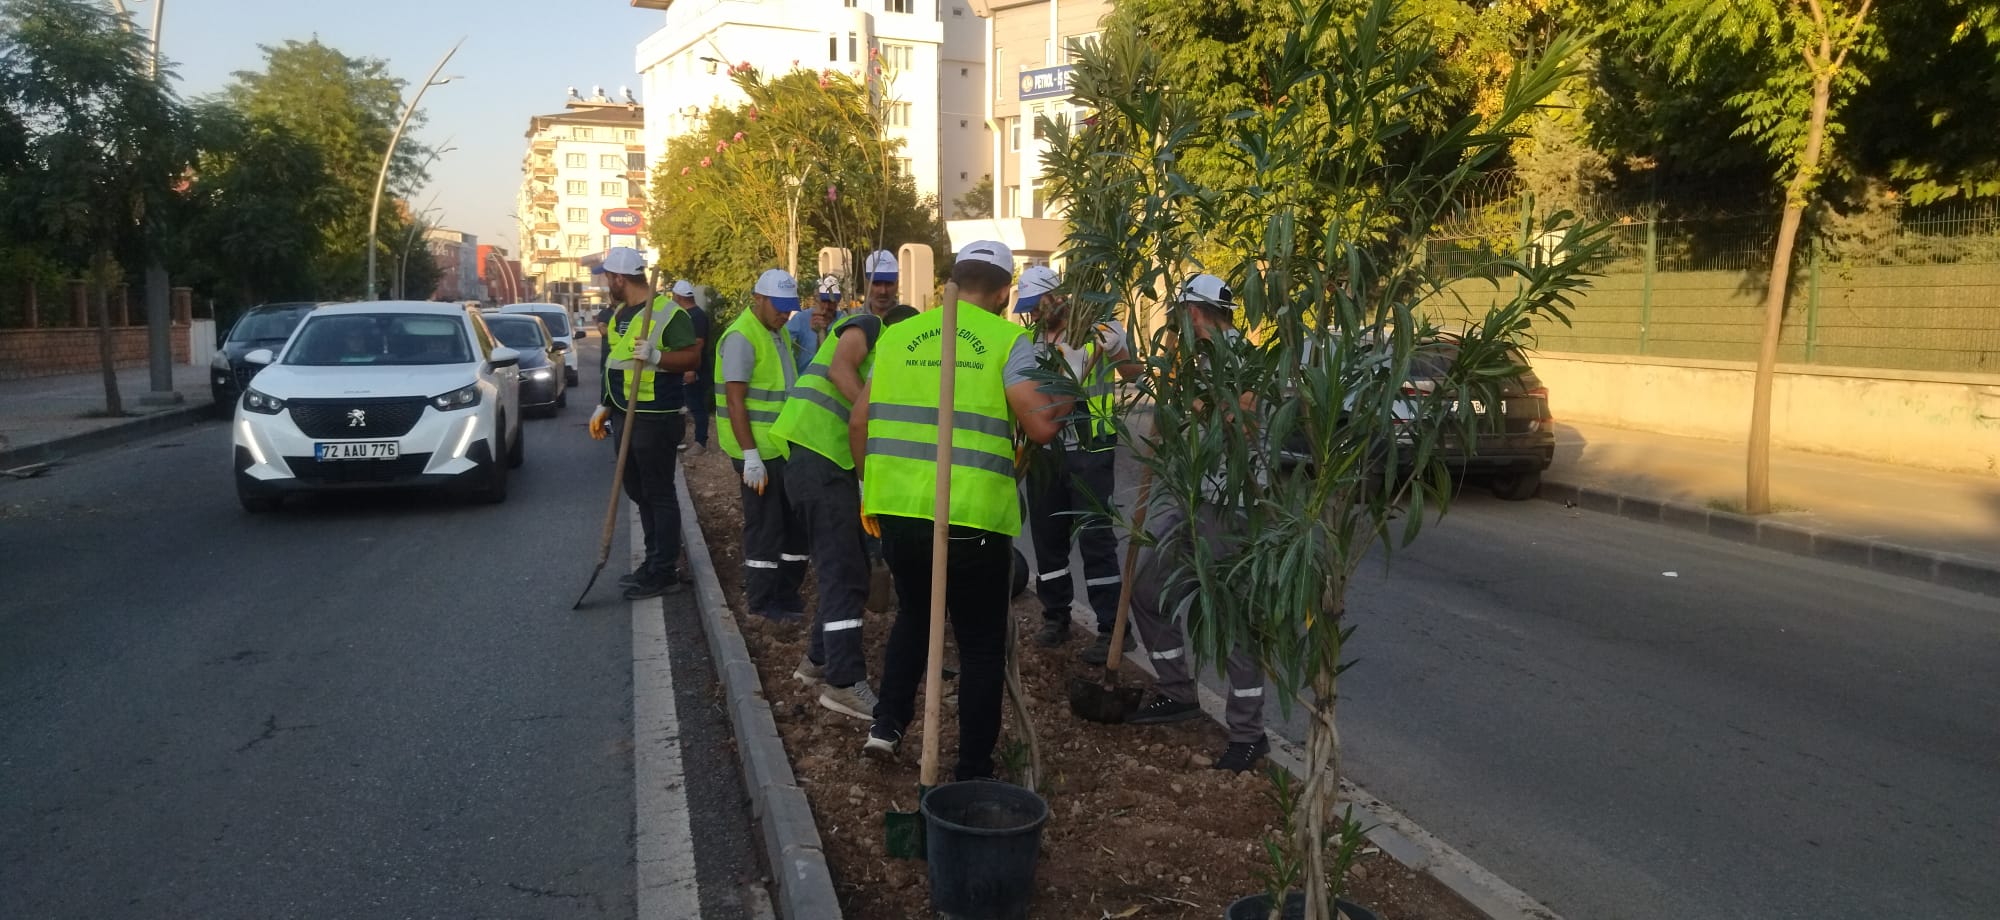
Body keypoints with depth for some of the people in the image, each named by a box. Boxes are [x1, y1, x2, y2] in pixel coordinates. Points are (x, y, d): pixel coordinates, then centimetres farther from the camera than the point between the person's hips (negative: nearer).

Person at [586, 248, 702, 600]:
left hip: (657, 417, -9)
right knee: (638, 492, 15)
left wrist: (656, 355, -32)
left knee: (659, 493, -4)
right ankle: (654, 561, 26)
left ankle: (665, 572, 3)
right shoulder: (620, 314, 15)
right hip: (627, 415, 10)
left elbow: (692, 357, -18)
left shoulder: (668, 313, -13)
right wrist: (605, 407, 21)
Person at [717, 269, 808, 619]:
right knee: (765, 524, -2)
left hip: (785, 446, 9)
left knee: (795, 520, 13)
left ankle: (786, 593, 25)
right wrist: (751, 456, -23)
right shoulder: (742, 337, -15)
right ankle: (762, 600, 10)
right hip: (758, 451, -9)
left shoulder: (780, 333, 14)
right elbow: (735, 400, -19)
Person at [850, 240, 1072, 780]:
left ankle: (887, 723, 23)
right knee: (981, 644, 11)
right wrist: (1064, 404, 9)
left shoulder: (898, 335, 9)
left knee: (913, 615, 29)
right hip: (972, 517, -4)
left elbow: (859, 422, 11)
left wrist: (868, 485, 24)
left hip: (897, 508, 4)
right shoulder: (1007, 340, -4)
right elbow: (1040, 427, -12)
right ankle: (974, 771, 17)